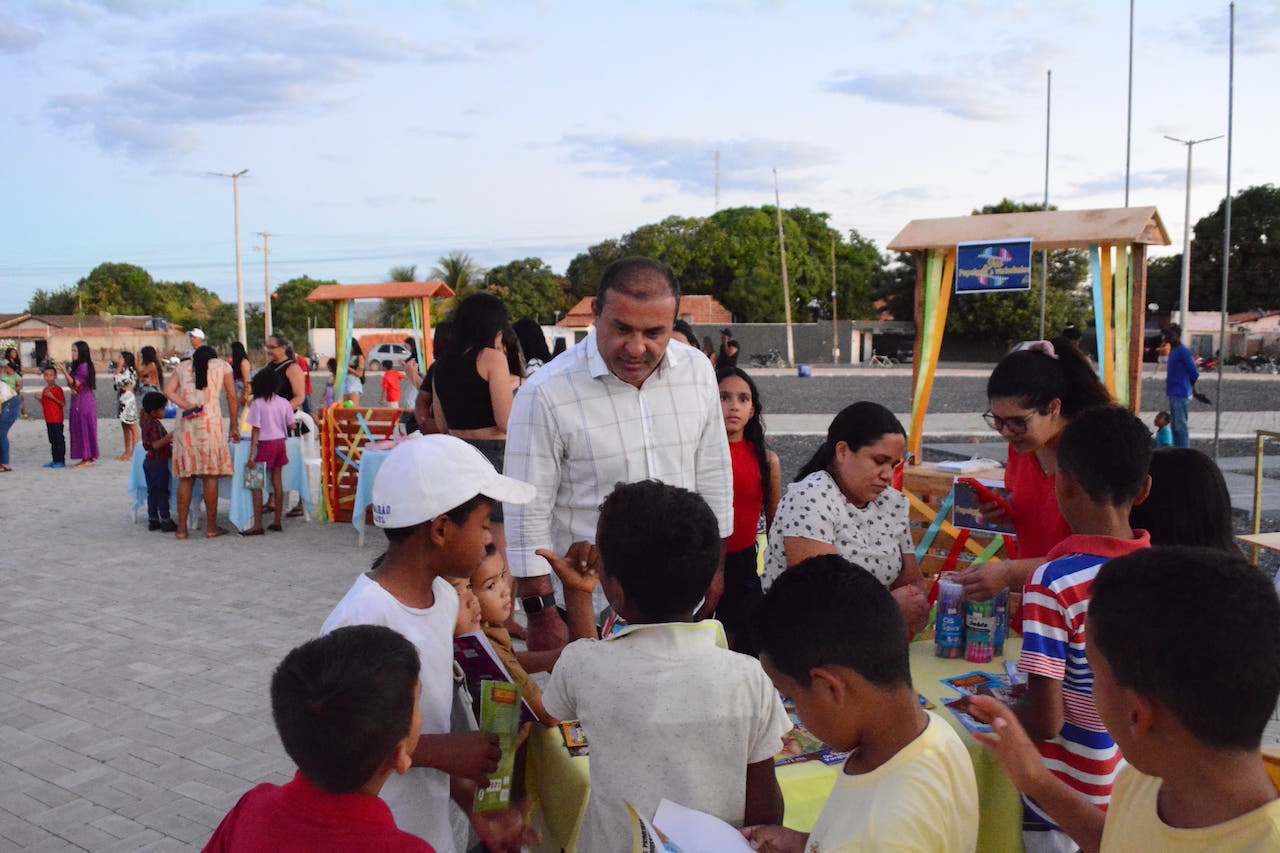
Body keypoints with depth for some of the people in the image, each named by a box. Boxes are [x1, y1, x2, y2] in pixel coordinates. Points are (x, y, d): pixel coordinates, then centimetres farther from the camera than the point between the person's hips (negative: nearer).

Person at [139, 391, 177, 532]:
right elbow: (155, 445, -30)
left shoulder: (147, 423, 10)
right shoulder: (155, 425, -21)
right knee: (162, 492, -3)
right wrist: (169, 437, -38)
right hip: (158, 463, -9)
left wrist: (167, 441, 21)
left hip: (149, 461, 10)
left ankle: (152, 520, 17)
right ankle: (165, 521, 2)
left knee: (152, 491, 12)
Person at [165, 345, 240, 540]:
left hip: (185, 424, 3)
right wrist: (233, 427, 16)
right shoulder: (223, 365, 15)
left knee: (186, 476, 7)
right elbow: (233, 399, 12)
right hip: (210, 422, -3)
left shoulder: (183, 366, 20)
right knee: (211, 476, 1)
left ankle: (182, 527, 9)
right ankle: (211, 527, 5)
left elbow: (168, 390, 3)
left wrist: (187, 406, -3)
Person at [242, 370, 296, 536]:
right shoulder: (284, 403, 2)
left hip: (265, 445, -5)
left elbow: (256, 430, -11)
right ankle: (277, 522, 15)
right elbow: (291, 425, 7)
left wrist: (252, 453, -9)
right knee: (277, 483, 10)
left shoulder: (258, 403, -10)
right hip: (280, 443, 5)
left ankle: (257, 525, -5)